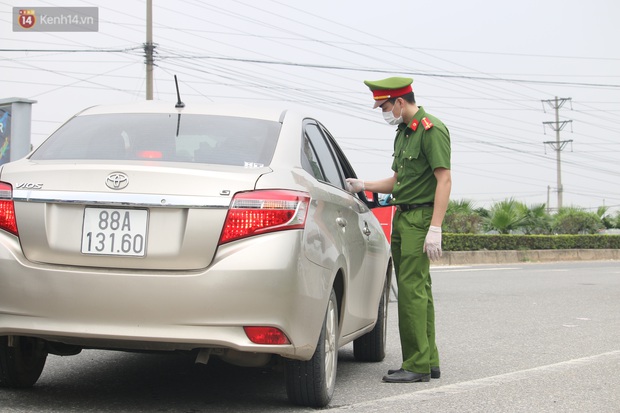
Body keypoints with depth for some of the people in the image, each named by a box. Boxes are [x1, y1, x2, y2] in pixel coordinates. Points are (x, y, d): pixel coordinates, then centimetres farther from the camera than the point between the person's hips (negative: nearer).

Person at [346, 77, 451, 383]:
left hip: (420, 217, -10)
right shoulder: (403, 133, 18)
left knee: (412, 289, -12)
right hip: (402, 217, 10)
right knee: (417, 290, 10)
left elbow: (444, 180, -17)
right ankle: (428, 362, 14)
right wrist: (364, 185, 13)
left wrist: (435, 229, -23)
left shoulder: (431, 129, -11)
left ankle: (417, 365, -9)